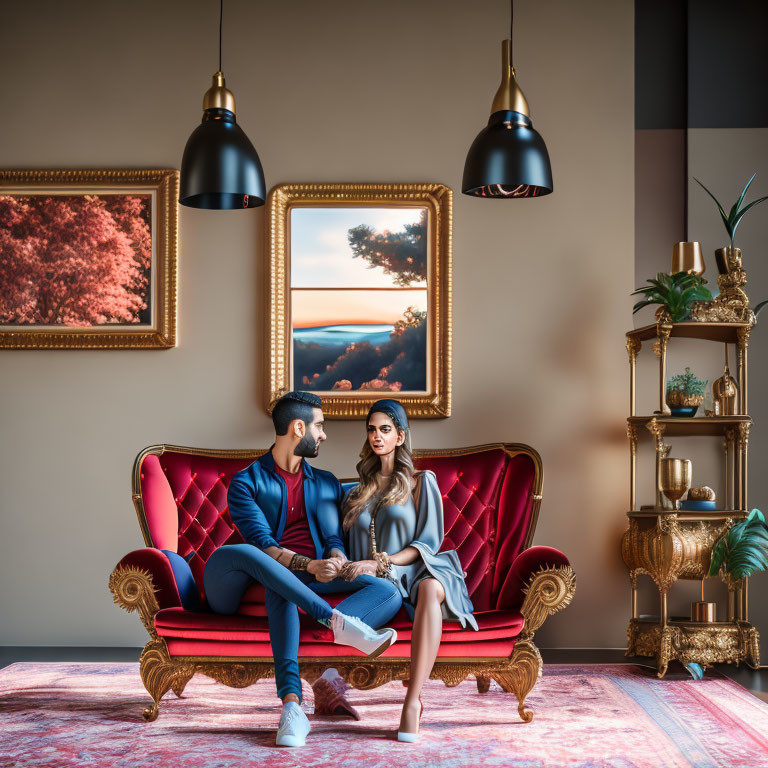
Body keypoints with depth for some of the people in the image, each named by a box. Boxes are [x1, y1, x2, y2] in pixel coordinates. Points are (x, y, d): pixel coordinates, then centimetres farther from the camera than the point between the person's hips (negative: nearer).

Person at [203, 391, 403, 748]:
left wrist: (335, 559, -16)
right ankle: (339, 620, -44)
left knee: (389, 591, -23)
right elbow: (261, 543, -9)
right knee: (240, 554, -37)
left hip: (314, 581, 4)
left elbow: (333, 537, 9)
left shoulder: (326, 484, 22)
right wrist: (308, 566, -25)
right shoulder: (246, 482, 5)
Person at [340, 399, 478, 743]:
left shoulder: (421, 482, 13)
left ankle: (412, 700, -47)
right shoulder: (360, 490, 25)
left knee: (430, 589, -41)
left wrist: (379, 563, -12)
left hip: (415, 573, -4)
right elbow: (351, 546, 26)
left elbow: (428, 542, 2)